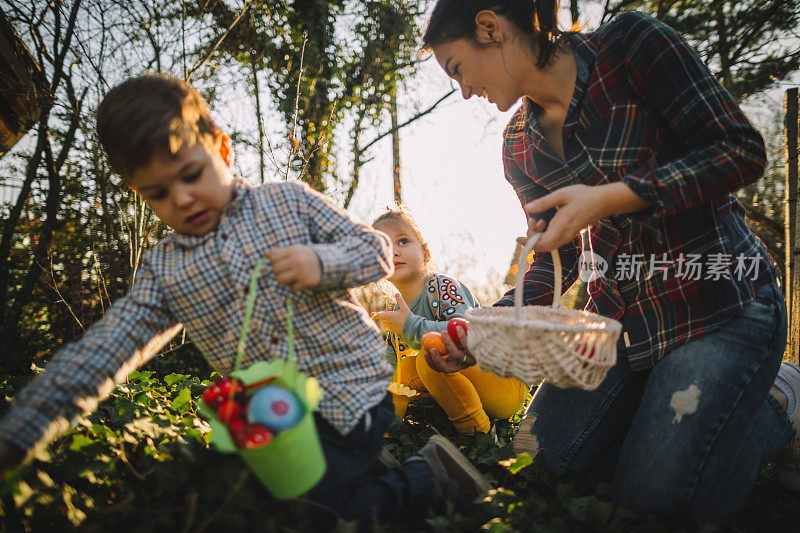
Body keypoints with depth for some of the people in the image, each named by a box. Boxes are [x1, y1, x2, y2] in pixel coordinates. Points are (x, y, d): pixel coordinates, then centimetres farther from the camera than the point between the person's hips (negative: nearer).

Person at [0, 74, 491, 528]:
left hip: (352, 392, -6)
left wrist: (322, 263, -20)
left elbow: (377, 251, 2)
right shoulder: (164, 271, 8)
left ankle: (427, 478, 1)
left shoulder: (291, 201, 2)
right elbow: (99, 354, 2)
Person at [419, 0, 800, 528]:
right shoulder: (520, 145, 5)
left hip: (721, 301, -6)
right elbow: (554, 261, 9)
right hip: (621, 312, 6)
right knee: (547, 455, 0)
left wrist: (609, 198, -25)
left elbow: (744, 152, -15)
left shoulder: (631, 44, -12)